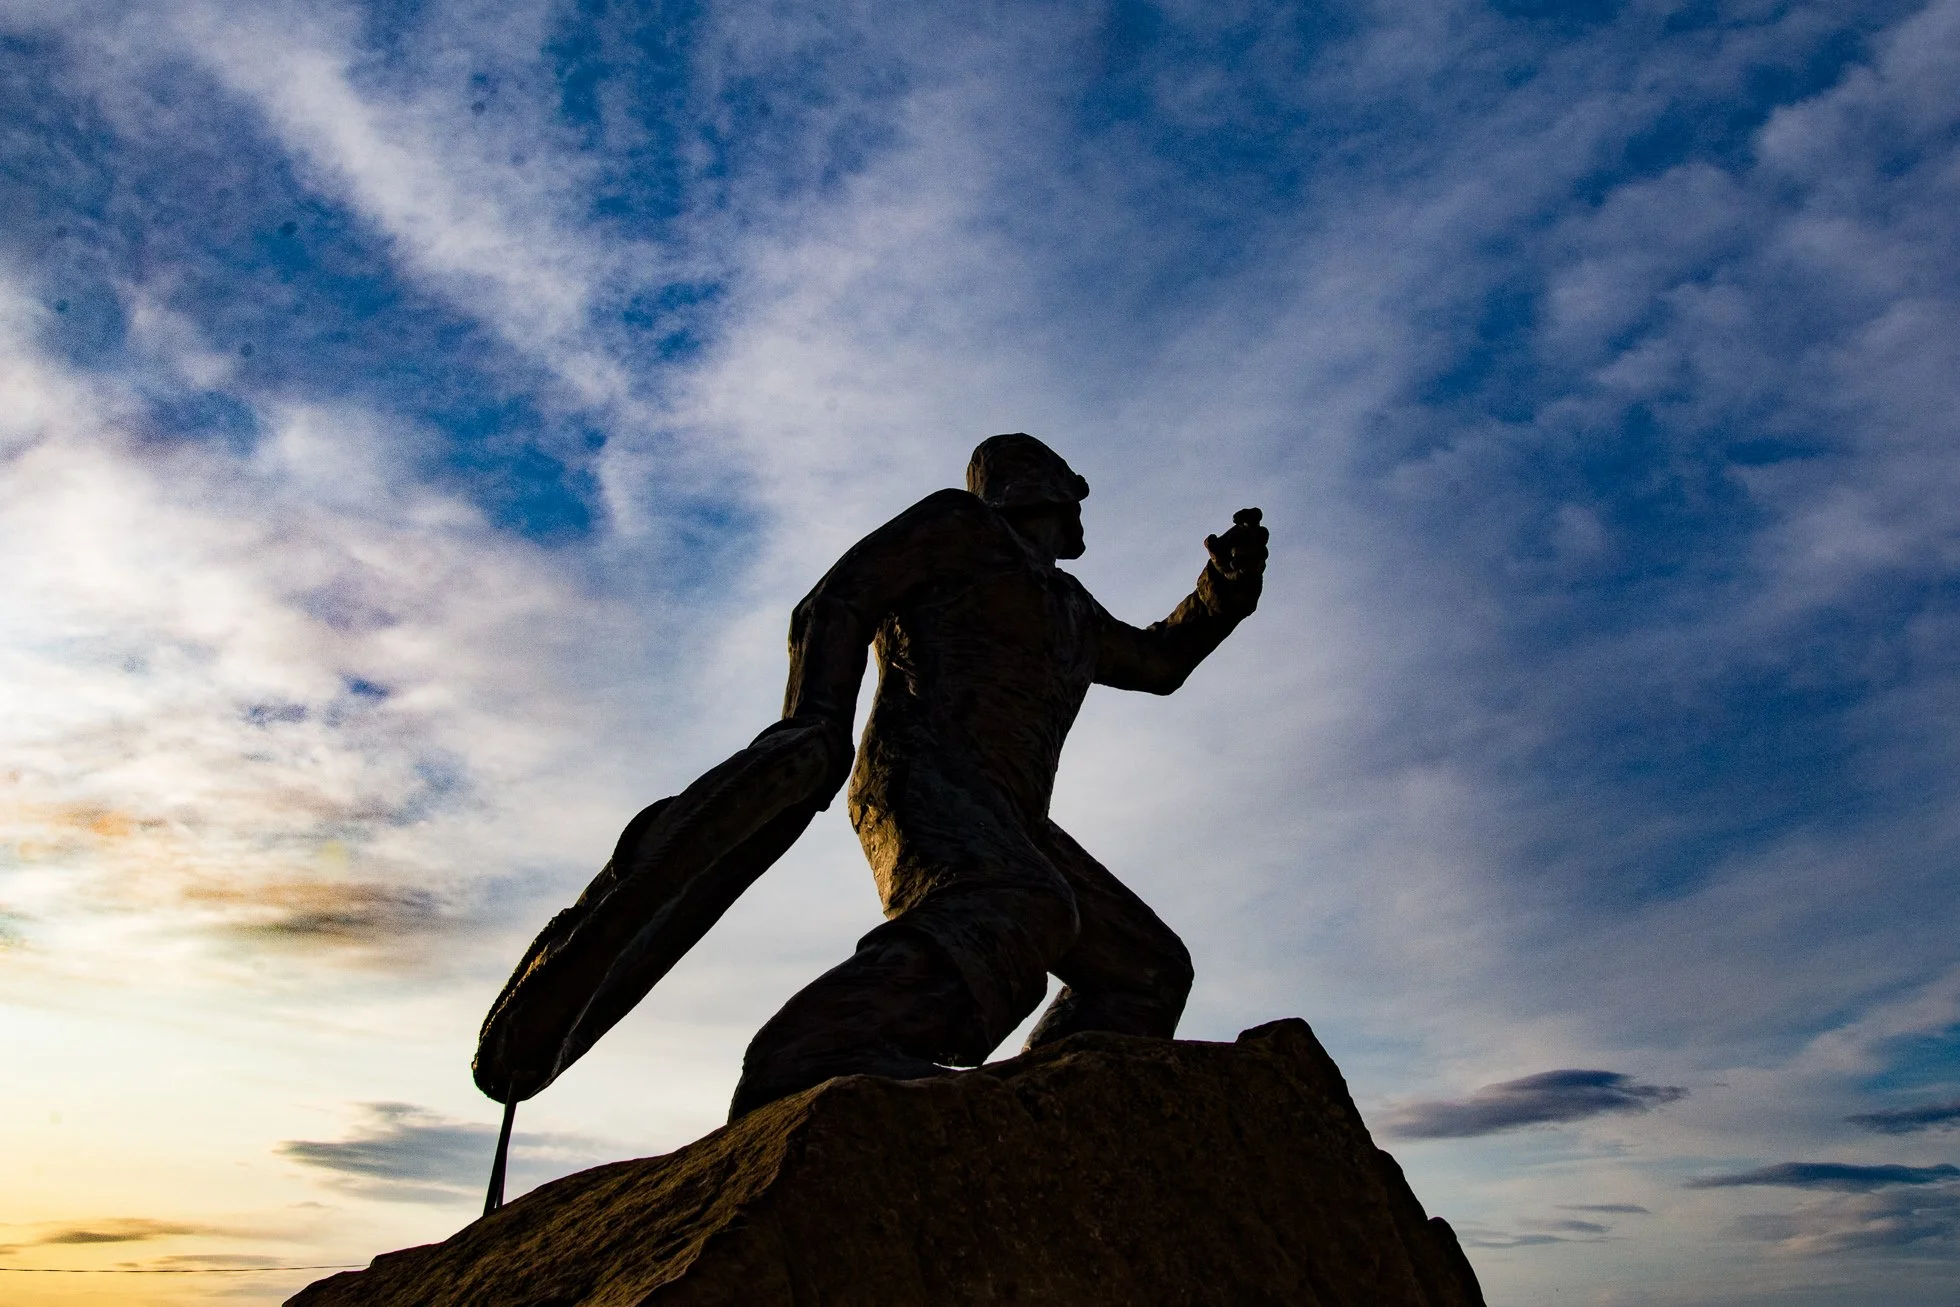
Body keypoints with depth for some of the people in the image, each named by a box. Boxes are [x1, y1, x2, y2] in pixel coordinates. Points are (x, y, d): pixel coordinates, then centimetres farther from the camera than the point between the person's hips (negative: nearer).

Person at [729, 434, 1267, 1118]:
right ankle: (808, 1069, -56)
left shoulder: (1067, 605, 33)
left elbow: (1158, 661, 44)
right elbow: (834, 607, 3)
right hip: (924, 782, -9)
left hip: (1009, 824, 9)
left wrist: (1229, 583, 28)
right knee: (1013, 910, -38)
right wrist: (815, 723, -14)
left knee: (1147, 966, 3)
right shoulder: (957, 523, 12)